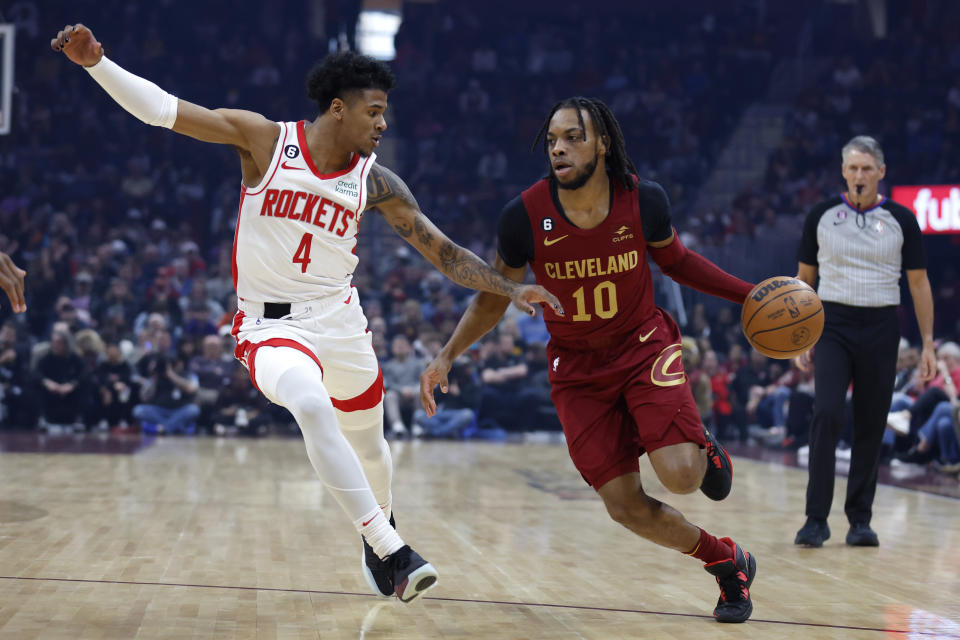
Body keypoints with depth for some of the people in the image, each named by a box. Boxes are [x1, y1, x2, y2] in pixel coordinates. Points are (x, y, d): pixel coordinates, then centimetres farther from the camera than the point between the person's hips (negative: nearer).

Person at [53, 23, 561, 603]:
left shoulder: (376, 182, 1)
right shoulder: (265, 140, -8)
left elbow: (444, 252, 4)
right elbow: (163, 108, -12)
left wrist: (512, 289, -7)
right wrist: (95, 63, -24)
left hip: (341, 322, 4)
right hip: (270, 323, -4)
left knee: (369, 442, 19)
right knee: (314, 407, -33)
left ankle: (377, 529, 52)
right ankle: (391, 553, -29)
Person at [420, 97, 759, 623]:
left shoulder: (644, 200, -15)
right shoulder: (524, 216, -17)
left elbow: (676, 261, 7)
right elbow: (493, 298, -1)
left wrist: (750, 294, -1)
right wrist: (447, 355, -13)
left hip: (644, 345, -1)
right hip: (577, 367, 1)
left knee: (678, 476, -23)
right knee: (625, 506, -6)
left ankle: (704, 452, 16)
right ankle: (727, 562, 19)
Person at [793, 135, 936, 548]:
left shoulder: (900, 219, 2)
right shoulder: (821, 216, 2)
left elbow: (919, 283, 5)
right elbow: (805, 278, 10)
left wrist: (928, 343, 0)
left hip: (880, 328, 1)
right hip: (833, 324, -1)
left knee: (871, 427, 4)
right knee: (826, 415, -16)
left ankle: (860, 520, 16)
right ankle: (816, 519, -12)